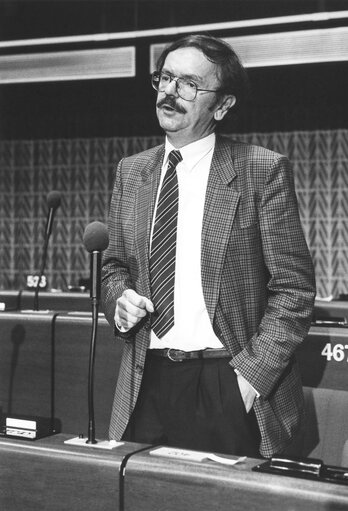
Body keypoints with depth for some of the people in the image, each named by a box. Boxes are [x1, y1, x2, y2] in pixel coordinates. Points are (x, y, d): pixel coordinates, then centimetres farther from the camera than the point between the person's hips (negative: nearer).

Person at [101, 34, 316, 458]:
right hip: (146, 387, 4)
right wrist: (119, 300, -3)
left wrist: (251, 374, -14)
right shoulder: (130, 172, 9)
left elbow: (293, 288, -7)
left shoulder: (263, 171, -7)